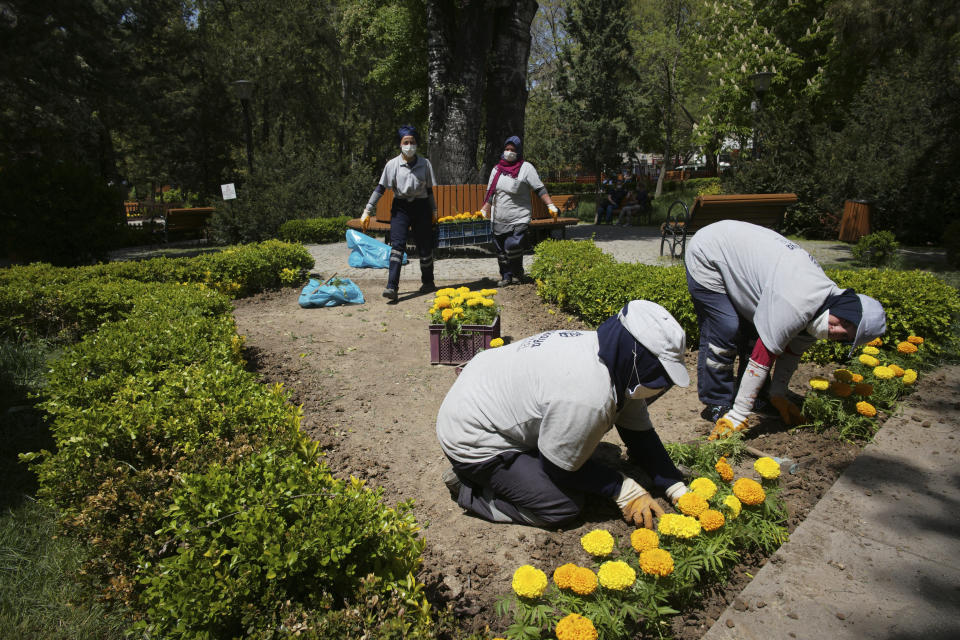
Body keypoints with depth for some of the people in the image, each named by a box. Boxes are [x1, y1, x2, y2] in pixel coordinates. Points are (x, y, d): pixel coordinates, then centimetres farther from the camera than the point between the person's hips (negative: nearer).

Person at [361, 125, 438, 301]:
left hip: (421, 207, 1)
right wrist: (368, 211, -8)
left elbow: (429, 190, 11)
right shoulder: (393, 164, -1)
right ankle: (392, 287, -21)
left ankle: (428, 282, 26)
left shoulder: (425, 164, 3)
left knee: (425, 247, 6)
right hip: (400, 207, -1)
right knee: (397, 245, -15)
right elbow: (381, 188, -3)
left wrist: (433, 211, 14)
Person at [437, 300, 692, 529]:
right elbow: (561, 468, -18)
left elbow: (639, 432, 2)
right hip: (471, 442, -9)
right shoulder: (587, 397, -36)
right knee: (564, 506, -8)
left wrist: (676, 488, -1)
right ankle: (469, 488, 2)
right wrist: (623, 490, -7)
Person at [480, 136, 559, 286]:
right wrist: (484, 211, 10)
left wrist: (551, 206, -15)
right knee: (501, 250, 5)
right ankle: (506, 276, 21)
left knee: (513, 247, -14)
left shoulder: (526, 168, -1)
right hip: (499, 219, 5)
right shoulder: (497, 169, 12)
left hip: (519, 218, -4)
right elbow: (490, 193, 17)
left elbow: (540, 189, -6)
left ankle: (517, 274, 11)